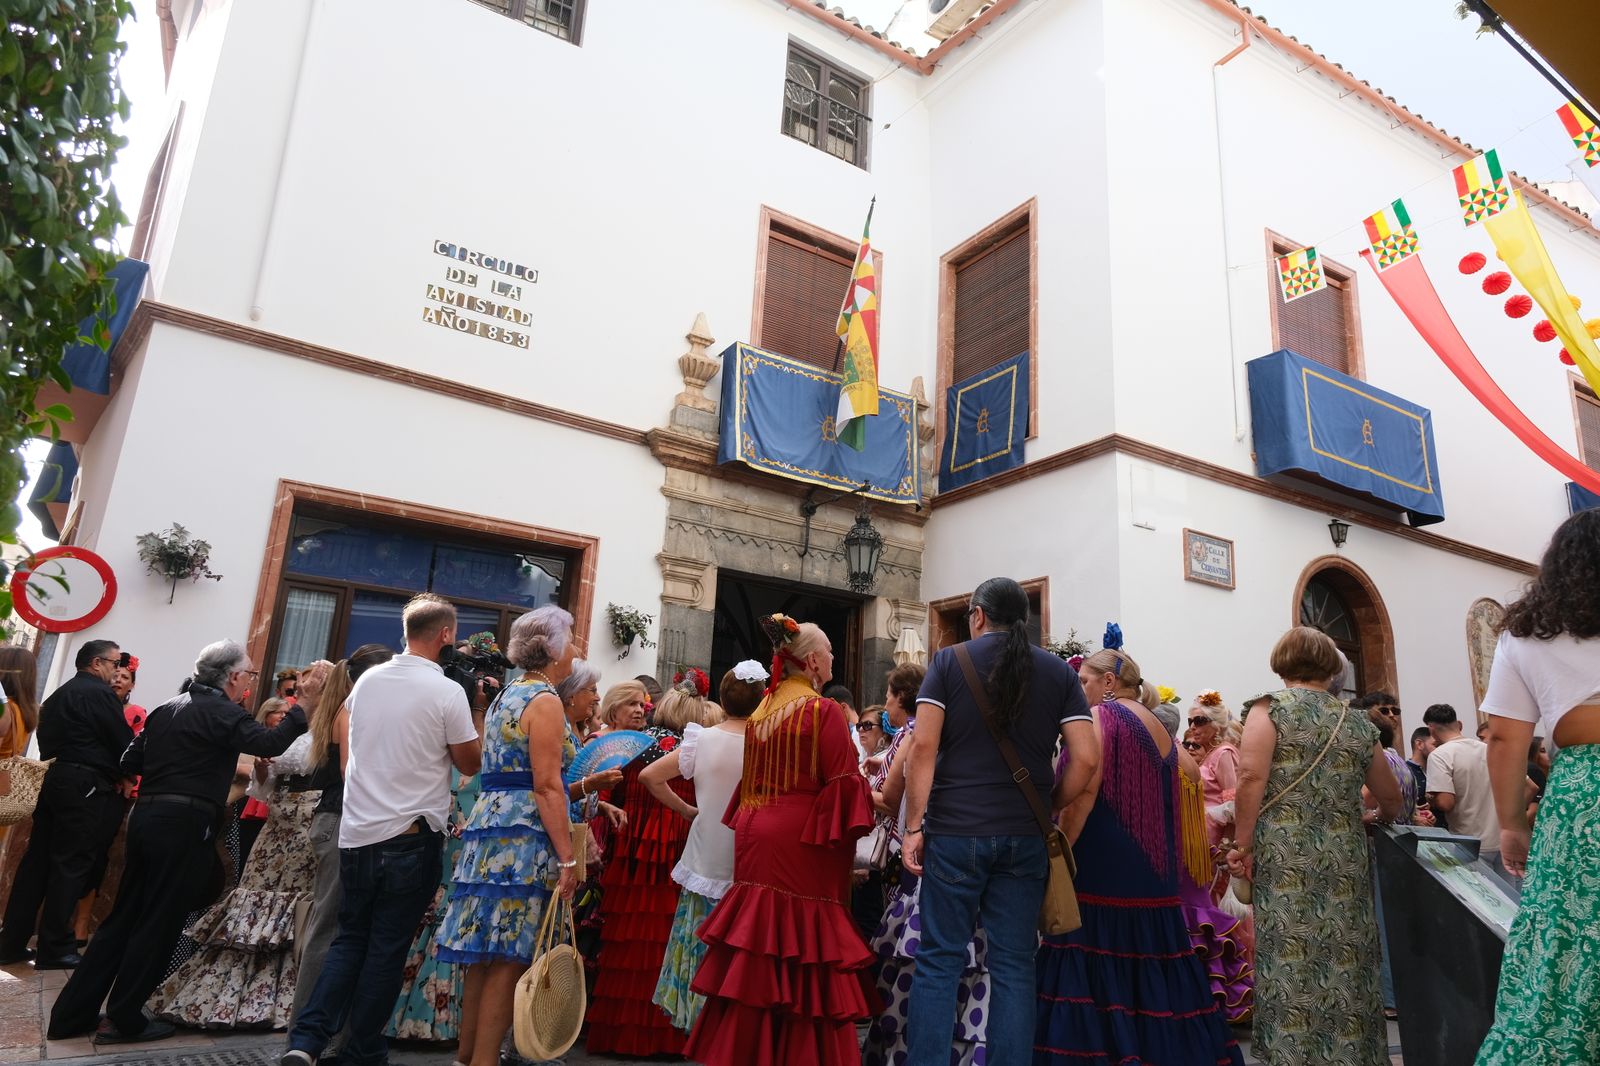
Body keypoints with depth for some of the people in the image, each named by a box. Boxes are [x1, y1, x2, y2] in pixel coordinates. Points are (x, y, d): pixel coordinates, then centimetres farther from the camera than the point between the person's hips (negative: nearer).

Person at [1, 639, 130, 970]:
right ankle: (55, 949, 1)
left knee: (37, 861, 11)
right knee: (72, 865, -4)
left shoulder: (59, 694, 19)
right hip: (86, 787, -9)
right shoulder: (100, 693, -10)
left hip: (57, 779, 9)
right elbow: (124, 744, -12)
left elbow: (50, 743, 21)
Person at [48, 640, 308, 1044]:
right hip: (186, 823, -8)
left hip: (146, 815, 8)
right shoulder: (223, 712, -9)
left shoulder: (166, 709, 15)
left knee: (123, 916, 15)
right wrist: (301, 713, -16)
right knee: (159, 923, 3)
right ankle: (123, 1020, 9)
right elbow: (267, 743, -23)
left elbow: (130, 762, 17)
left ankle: (71, 1014, 19)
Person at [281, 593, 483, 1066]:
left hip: (356, 832, 5)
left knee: (350, 938, 18)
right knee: (388, 948, 7)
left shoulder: (367, 680, 4)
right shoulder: (447, 691, -13)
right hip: (411, 836, -5)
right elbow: (471, 763, -4)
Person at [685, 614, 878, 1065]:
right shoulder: (823, 710, -11)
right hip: (804, 840, -7)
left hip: (758, 835, 7)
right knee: (802, 954, 0)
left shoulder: (761, 711, 11)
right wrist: (873, 800, 4)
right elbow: (842, 785, -12)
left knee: (755, 957, 12)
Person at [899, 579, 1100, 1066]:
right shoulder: (1058, 672, 6)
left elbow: (923, 746, -8)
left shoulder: (949, 661, 0)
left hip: (954, 831, -2)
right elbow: (1087, 757, -1)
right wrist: (1048, 810, 11)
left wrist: (913, 825, -5)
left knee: (939, 960, 6)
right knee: (1014, 966, 10)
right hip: (1025, 838, 2)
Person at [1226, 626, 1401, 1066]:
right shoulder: (1357, 724, 13)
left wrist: (1244, 845, -9)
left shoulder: (1271, 708, 0)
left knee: (1290, 967, -1)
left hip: (1286, 863, -4)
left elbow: (1251, 776, -15)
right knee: (1342, 966, 11)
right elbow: (1391, 801, 23)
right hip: (1344, 866, 4)